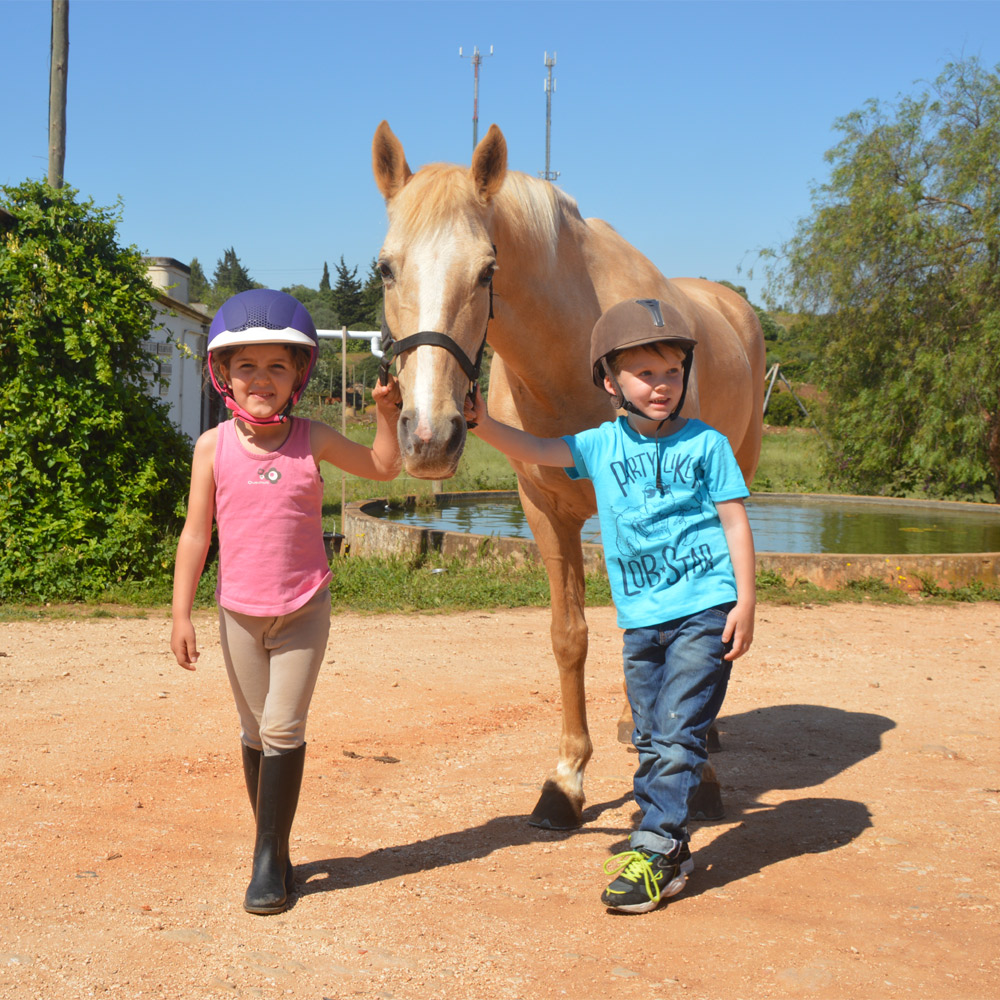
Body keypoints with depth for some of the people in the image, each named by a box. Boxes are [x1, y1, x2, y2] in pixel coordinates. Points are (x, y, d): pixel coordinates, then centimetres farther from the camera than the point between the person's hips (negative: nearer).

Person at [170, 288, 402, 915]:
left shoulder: (313, 440, -5)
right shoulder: (214, 447, -6)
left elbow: (383, 469, 8)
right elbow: (196, 533, -3)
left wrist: (387, 414, -8)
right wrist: (182, 614, -4)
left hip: (304, 610, -1)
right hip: (240, 611, 1)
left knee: (284, 730, -4)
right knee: (256, 732, 11)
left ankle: (269, 861, 5)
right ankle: (273, 853, 25)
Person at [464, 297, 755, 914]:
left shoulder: (705, 444, 0)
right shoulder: (601, 446, 7)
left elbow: (735, 522, 0)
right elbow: (536, 452, 0)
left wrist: (746, 601, -6)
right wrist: (485, 425, -18)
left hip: (705, 609, -4)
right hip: (640, 618, 4)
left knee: (677, 734, -8)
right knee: (651, 740, 11)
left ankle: (656, 851, -1)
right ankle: (668, 845, 23)